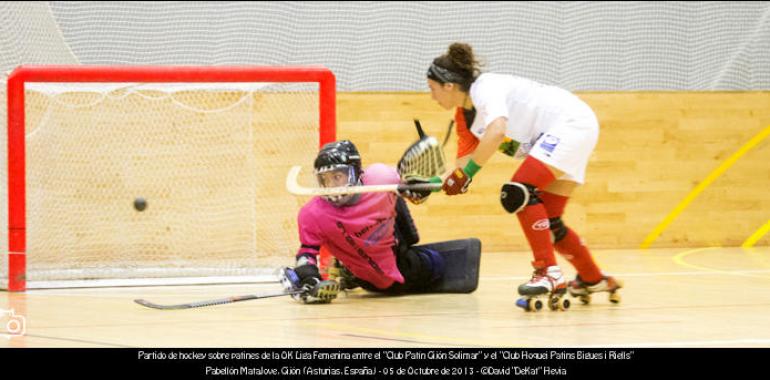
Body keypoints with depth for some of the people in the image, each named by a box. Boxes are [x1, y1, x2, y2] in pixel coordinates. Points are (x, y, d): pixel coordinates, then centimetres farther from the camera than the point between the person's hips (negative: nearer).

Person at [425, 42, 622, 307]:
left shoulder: (485, 88, -20)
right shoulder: (464, 116, 9)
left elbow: (497, 132, -37)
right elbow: (464, 161, 15)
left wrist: (466, 173, -32)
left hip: (572, 122, -10)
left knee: (518, 192, -24)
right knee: (548, 222, 11)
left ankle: (548, 273, -25)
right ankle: (594, 280, 28)